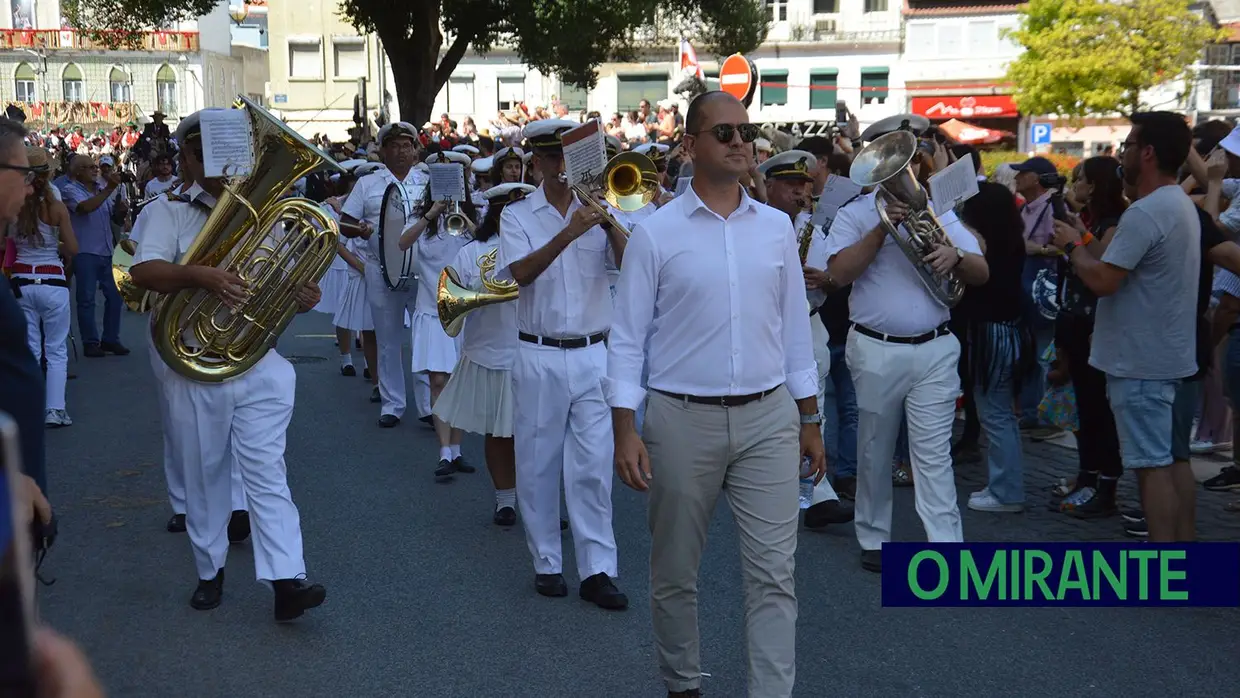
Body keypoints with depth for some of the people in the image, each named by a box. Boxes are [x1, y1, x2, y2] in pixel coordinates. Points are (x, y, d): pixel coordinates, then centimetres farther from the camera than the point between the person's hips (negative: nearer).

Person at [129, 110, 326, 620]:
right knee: (203, 476, 12)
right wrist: (200, 275, -34)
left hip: (261, 366, 1)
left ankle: (286, 581, -10)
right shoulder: (168, 213, 1)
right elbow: (143, 272, -17)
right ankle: (210, 572, 28)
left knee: (266, 471, -5)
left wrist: (304, 297, -12)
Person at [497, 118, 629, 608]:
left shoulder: (598, 209, 7)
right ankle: (547, 563, 19)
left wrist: (610, 221, -21)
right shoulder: (517, 216, 2)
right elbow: (520, 272, -16)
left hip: (593, 354, 1)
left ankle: (598, 569, 4)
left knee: (594, 465, 0)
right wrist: (568, 233, -27)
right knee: (538, 465, 6)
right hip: (540, 357, -1)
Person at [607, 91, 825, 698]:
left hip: (768, 418, 2)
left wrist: (810, 418, 11)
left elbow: (794, 326, 11)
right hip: (683, 420, -2)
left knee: (774, 573, -1)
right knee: (675, 574, 13)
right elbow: (627, 336, -4)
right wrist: (624, 428, -10)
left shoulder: (777, 227, 5)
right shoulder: (656, 233, -5)